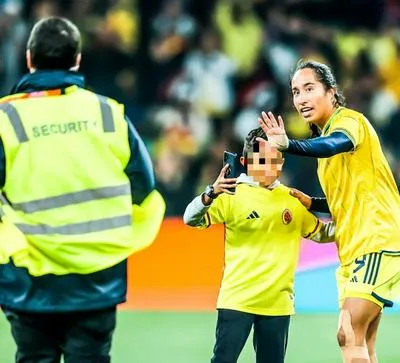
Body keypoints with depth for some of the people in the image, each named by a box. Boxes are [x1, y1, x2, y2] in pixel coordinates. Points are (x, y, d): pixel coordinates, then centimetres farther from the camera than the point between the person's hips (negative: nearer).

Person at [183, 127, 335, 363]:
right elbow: (192, 219, -13)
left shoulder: (294, 200, 9)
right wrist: (210, 195, -32)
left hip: (278, 302, 4)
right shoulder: (233, 195, -5)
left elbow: (320, 233, 22)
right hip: (237, 298, -4)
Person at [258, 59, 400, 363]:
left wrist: (288, 145, -56)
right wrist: (311, 204, 8)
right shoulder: (327, 134, 17)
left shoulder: (349, 120, -11)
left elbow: (337, 144, -38)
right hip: (356, 248, 10)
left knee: (350, 335, -18)